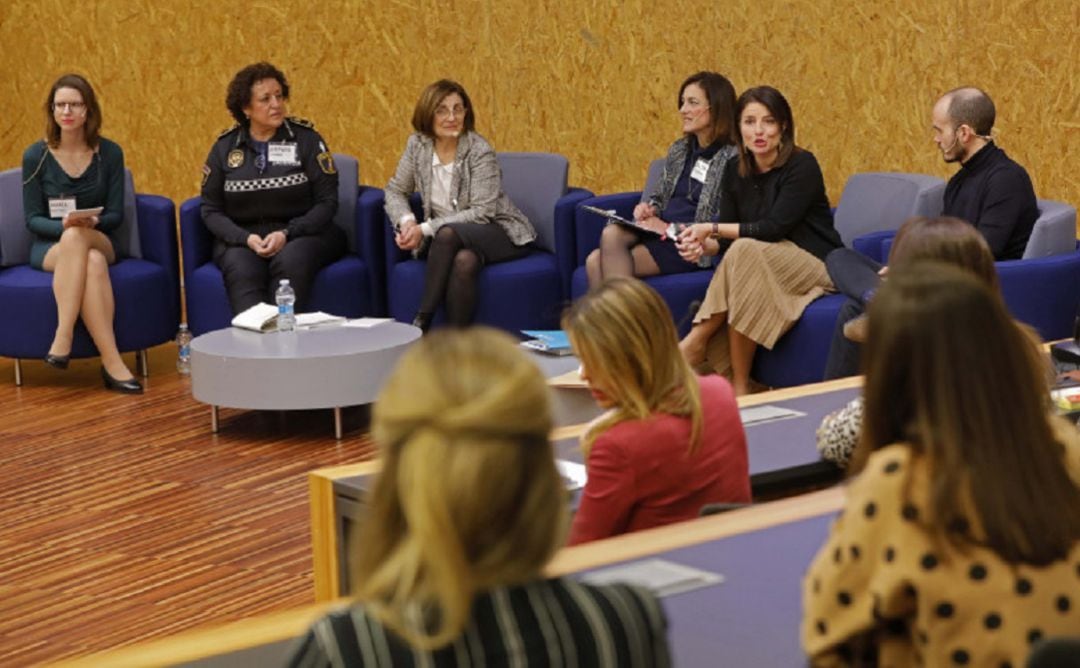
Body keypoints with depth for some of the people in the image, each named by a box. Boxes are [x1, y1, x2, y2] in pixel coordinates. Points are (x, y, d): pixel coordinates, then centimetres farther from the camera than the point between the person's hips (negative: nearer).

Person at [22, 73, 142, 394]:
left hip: (100, 241, 1)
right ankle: (111, 361, -44)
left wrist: (91, 223, -23)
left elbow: (115, 215, 0)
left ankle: (63, 337, -43)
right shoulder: (36, 157, -3)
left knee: (75, 239, -39)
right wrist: (63, 225, -23)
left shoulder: (109, 153, 0)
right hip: (48, 248, -1)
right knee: (92, 264, -38)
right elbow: (32, 219, -2)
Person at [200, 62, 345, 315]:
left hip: (301, 235, -1)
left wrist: (286, 234, -14)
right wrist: (246, 238, -11)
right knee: (241, 271, -33)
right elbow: (211, 210, 9)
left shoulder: (306, 138, 3)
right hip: (241, 239, 1)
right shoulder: (224, 147, 9)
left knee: (291, 260, -36)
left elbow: (327, 202, 0)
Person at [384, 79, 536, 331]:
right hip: (450, 240, 3)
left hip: (501, 234, -3)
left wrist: (426, 229, -26)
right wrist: (407, 221, -16)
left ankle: (422, 321, -32)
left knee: (447, 234, -36)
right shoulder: (418, 144, -1)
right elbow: (395, 190, 7)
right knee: (464, 261, -35)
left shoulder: (480, 151, -15)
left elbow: (482, 213, -20)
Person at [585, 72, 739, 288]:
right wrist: (647, 207, 3)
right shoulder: (679, 149, 17)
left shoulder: (732, 159, -8)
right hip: (658, 231, 7)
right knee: (595, 262, -22)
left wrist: (671, 229, -16)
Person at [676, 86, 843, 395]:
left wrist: (712, 228, -22)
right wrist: (703, 245, -22)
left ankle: (696, 341, -23)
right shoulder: (736, 170, 5)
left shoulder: (802, 165, -14)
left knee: (746, 252, -31)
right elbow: (726, 239, 2)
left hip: (815, 266, -5)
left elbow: (775, 228, -22)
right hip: (770, 264, 5)